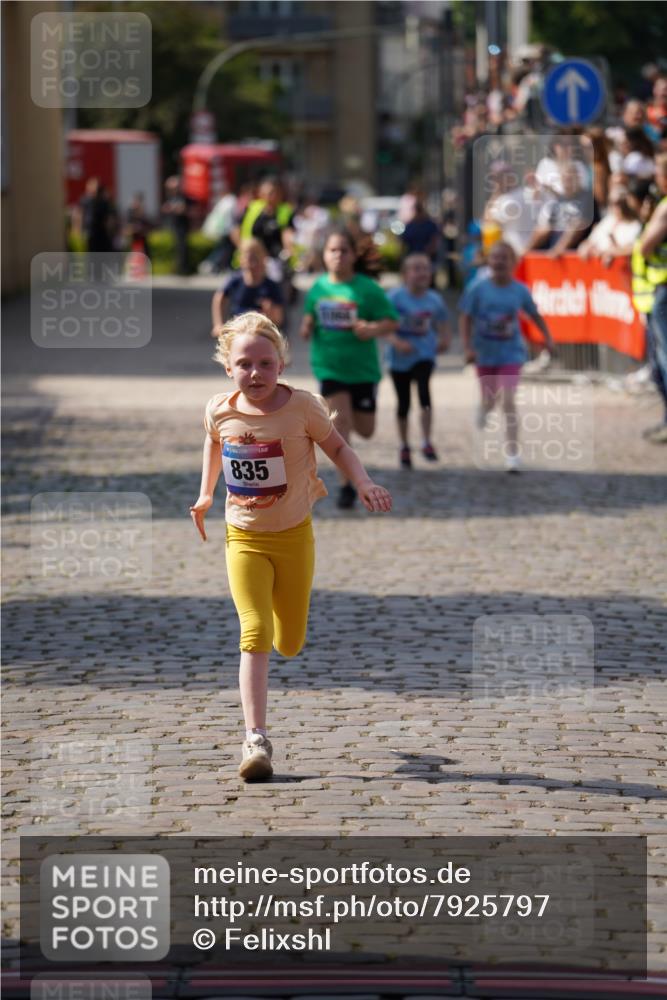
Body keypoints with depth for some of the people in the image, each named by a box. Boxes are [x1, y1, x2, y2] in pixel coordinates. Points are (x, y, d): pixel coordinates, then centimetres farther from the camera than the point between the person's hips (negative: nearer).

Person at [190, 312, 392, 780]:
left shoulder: (302, 407, -14)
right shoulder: (220, 410, -7)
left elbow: (337, 447, -2)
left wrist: (364, 483, -17)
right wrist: (206, 494, 18)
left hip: (293, 535, 0)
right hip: (244, 538, 0)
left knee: (289, 644, 10)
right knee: (255, 634, -17)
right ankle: (256, 741, -20)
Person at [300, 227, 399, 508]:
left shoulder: (368, 289, -8)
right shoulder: (318, 288, 3)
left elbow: (392, 321, -6)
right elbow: (309, 316, 19)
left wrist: (373, 329, -26)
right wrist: (307, 326, -4)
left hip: (363, 369, -1)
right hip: (329, 367, 1)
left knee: (365, 430, 8)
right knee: (340, 422, -12)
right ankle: (347, 485, -3)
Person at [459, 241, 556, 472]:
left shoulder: (519, 291, -6)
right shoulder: (478, 289, -9)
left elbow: (535, 316, 7)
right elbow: (466, 319, -5)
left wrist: (548, 339, 1)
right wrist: (468, 348, -12)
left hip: (511, 352, -1)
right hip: (485, 353, 1)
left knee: (508, 402, -12)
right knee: (489, 402, 15)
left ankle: (512, 454, -9)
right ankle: (482, 411, 54)